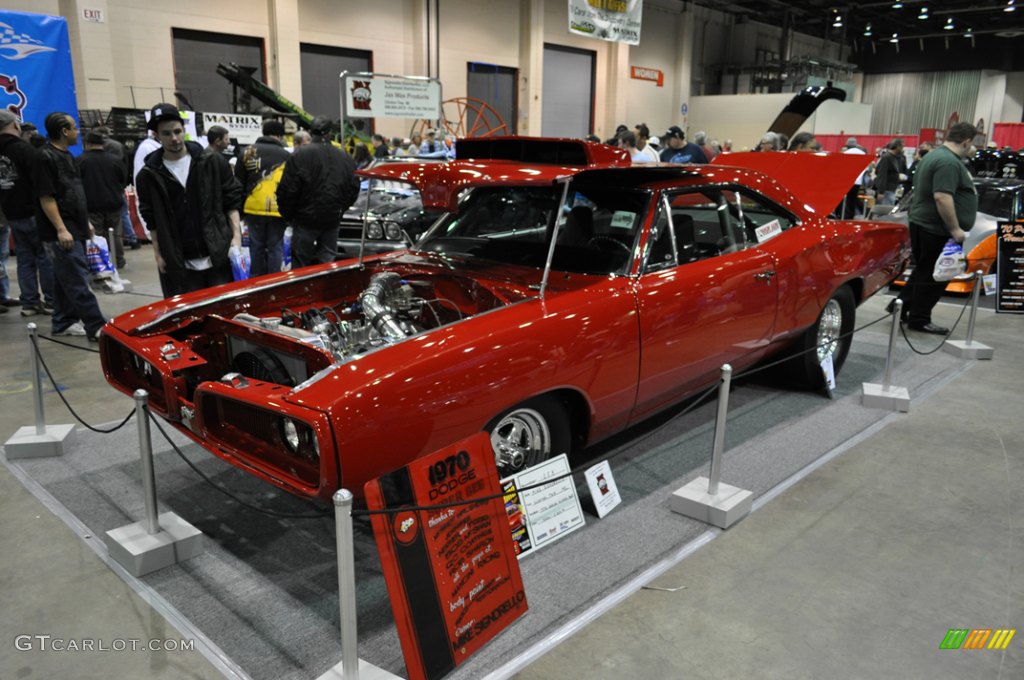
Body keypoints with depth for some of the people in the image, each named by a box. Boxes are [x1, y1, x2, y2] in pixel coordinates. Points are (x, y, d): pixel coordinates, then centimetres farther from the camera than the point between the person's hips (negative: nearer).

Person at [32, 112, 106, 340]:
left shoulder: (66, 156, 17)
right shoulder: (45, 158, -12)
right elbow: (46, 197, -16)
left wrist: (85, 222, 23)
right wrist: (61, 229, -21)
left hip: (75, 229, 10)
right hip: (61, 233, -10)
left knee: (65, 279, 15)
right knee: (78, 282, -10)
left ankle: (63, 323, 23)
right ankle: (96, 328, -11)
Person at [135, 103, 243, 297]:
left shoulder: (212, 162, 2)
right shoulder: (149, 175, 3)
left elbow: (232, 201, 6)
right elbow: (151, 219, 10)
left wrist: (236, 236, -4)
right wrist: (158, 254, 4)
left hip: (218, 257, 0)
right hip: (179, 266, 0)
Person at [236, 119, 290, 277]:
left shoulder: (248, 151, 6)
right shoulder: (287, 156, 2)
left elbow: (238, 183, 8)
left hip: (254, 208, 2)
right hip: (278, 210, -2)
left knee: (257, 247, 13)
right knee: (275, 248, 7)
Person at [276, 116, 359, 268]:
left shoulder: (299, 156, -11)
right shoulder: (345, 158, 2)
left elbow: (287, 190, -12)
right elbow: (354, 189, 6)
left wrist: (287, 214, 3)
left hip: (306, 220, -4)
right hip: (332, 220, 4)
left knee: (300, 266, 4)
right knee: (328, 262, 12)